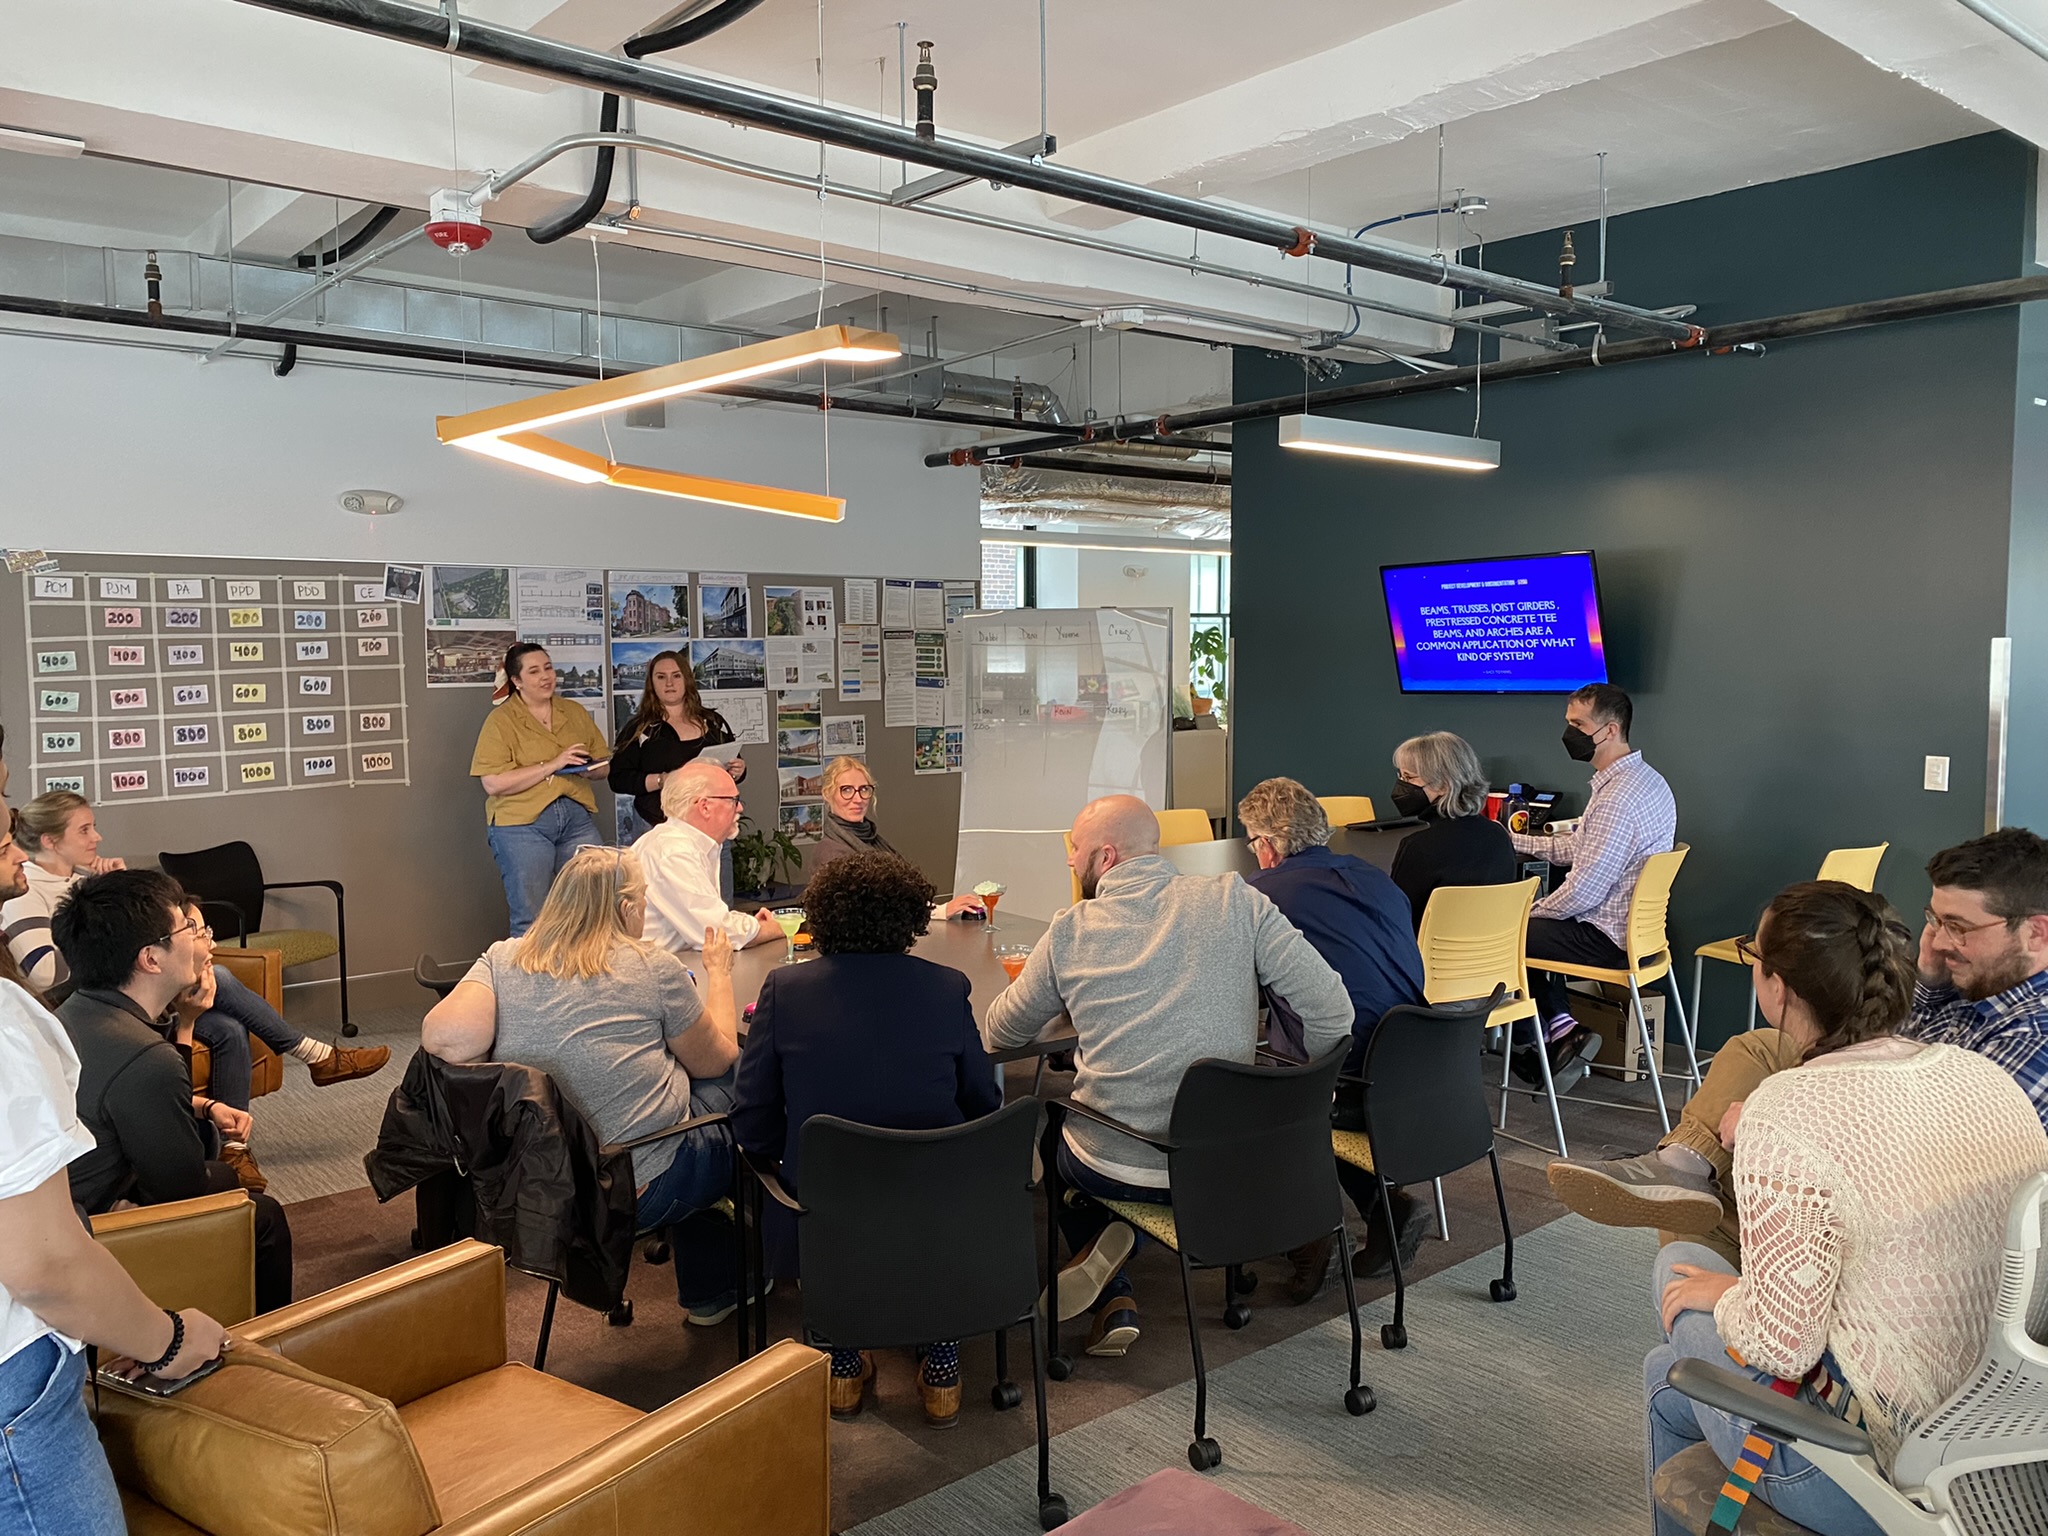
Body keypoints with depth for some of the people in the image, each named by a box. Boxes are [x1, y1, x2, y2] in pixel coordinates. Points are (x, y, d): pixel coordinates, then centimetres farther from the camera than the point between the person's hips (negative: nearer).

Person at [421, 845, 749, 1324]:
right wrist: (719, 972, 15)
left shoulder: (502, 960, -1)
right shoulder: (653, 967, -10)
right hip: (642, 1190, -6)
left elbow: (445, 1038, -18)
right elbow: (717, 1059, 2)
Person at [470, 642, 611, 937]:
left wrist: (588, 768, -6)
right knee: (531, 922, 0)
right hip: (522, 824, -4)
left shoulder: (575, 712, 13)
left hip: (578, 820, 4)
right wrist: (553, 765, -16)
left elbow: (603, 764, 18)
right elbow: (494, 783, -12)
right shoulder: (501, 721, -2)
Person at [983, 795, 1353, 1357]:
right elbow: (1331, 1012, -9)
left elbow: (998, 1034, 8)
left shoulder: (1071, 930, -7)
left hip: (1117, 1171, -2)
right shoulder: (1236, 901, -7)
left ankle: (1116, 1303, 13)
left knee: (1053, 1125, 33)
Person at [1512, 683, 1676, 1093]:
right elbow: (1579, 847, 16)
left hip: (1606, 939, -10)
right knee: (1538, 926, 24)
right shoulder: (1647, 779, 7)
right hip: (1634, 926, 10)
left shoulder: (1618, 797, -26)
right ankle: (1560, 1030, 15)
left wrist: (1533, 912, -8)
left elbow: (1582, 892, -26)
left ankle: (1557, 1030, 13)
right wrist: (1512, 840, 15)